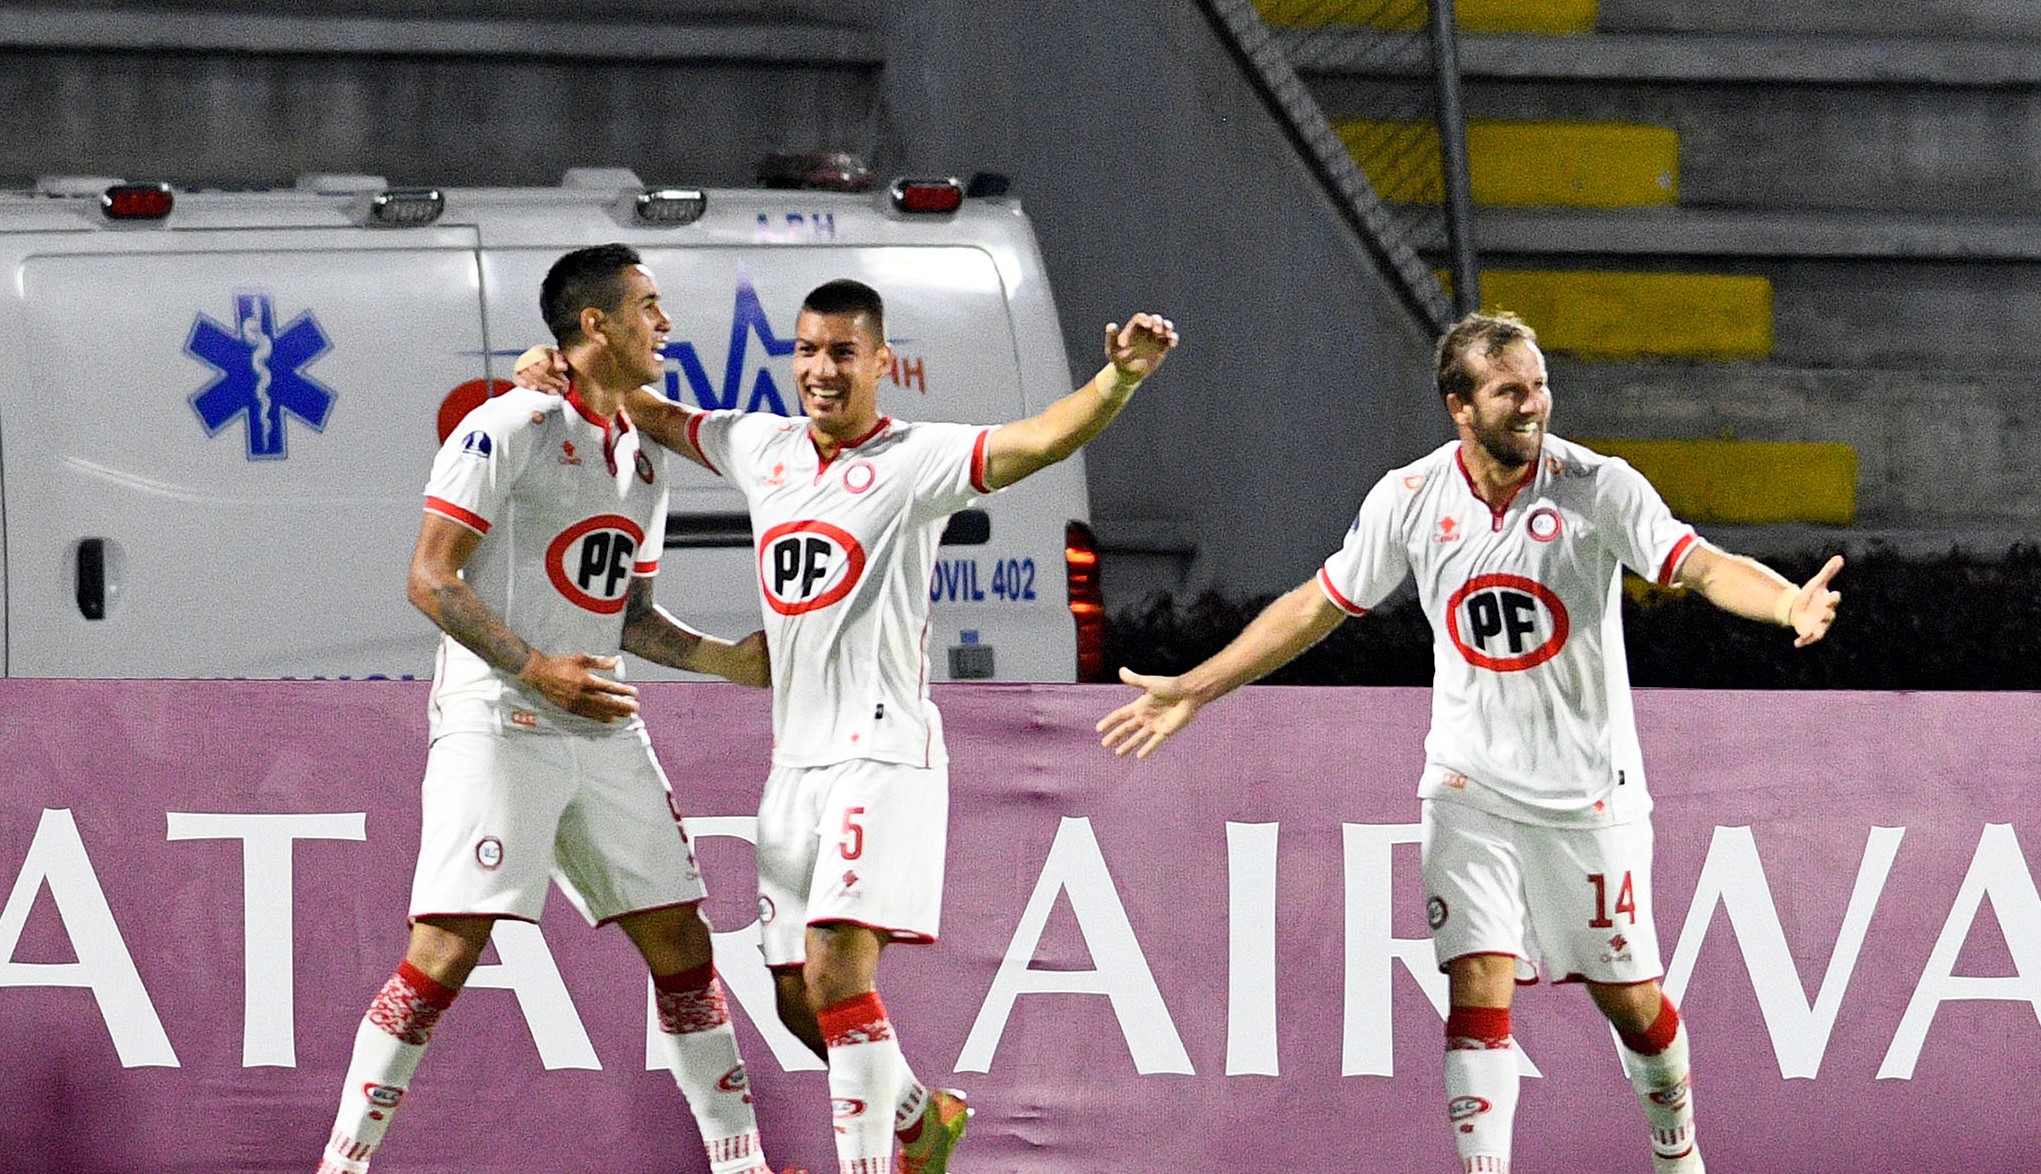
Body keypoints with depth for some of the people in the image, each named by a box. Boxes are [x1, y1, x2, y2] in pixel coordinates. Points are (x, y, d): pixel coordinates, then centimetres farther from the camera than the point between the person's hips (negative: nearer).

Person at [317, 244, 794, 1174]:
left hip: (604, 732, 8)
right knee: (447, 949, -14)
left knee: (680, 941, 7)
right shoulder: (509, 429, -9)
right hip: (498, 724, -8)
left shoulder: (643, 458, 16)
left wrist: (727, 661, 11)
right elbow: (430, 579, -13)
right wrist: (534, 667, -21)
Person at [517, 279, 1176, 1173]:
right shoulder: (761, 447, 11)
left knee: (836, 973, -20)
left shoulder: (915, 460, -8)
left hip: (883, 754, -7)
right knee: (796, 995, 12)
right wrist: (564, 370, 11)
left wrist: (1122, 376, -40)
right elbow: (652, 414, 27)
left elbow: (1043, 438, -23)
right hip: (797, 757, 7)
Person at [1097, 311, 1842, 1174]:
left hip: (1590, 790, -1)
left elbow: (1703, 566, -24)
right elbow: (1315, 606, 8)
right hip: (1471, 788, 1)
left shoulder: (1599, 487, -12)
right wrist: (1191, 691, 9)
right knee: (1479, 992, -12)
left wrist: (1788, 603, -46)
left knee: (1630, 1000, 8)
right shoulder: (1410, 501, -5)